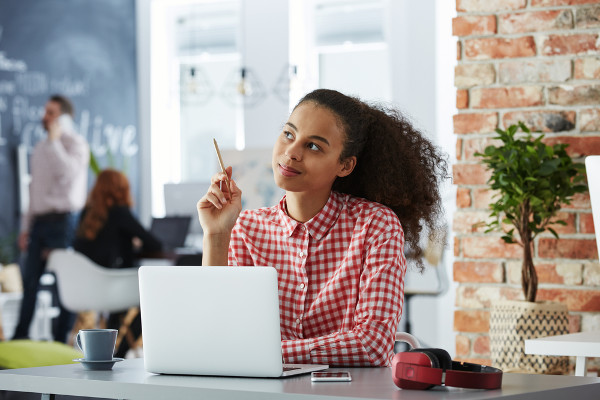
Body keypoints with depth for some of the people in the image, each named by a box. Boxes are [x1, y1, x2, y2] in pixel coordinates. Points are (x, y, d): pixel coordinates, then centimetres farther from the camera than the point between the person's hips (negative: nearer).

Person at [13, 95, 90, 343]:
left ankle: (62, 338, 3)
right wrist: (26, 227, 17)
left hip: (63, 219, -7)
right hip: (40, 220, 7)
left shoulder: (75, 144, -4)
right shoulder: (41, 148, 18)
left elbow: (70, 173, -23)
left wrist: (54, 141, -17)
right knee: (30, 279, 7)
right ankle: (20, 337, 13)